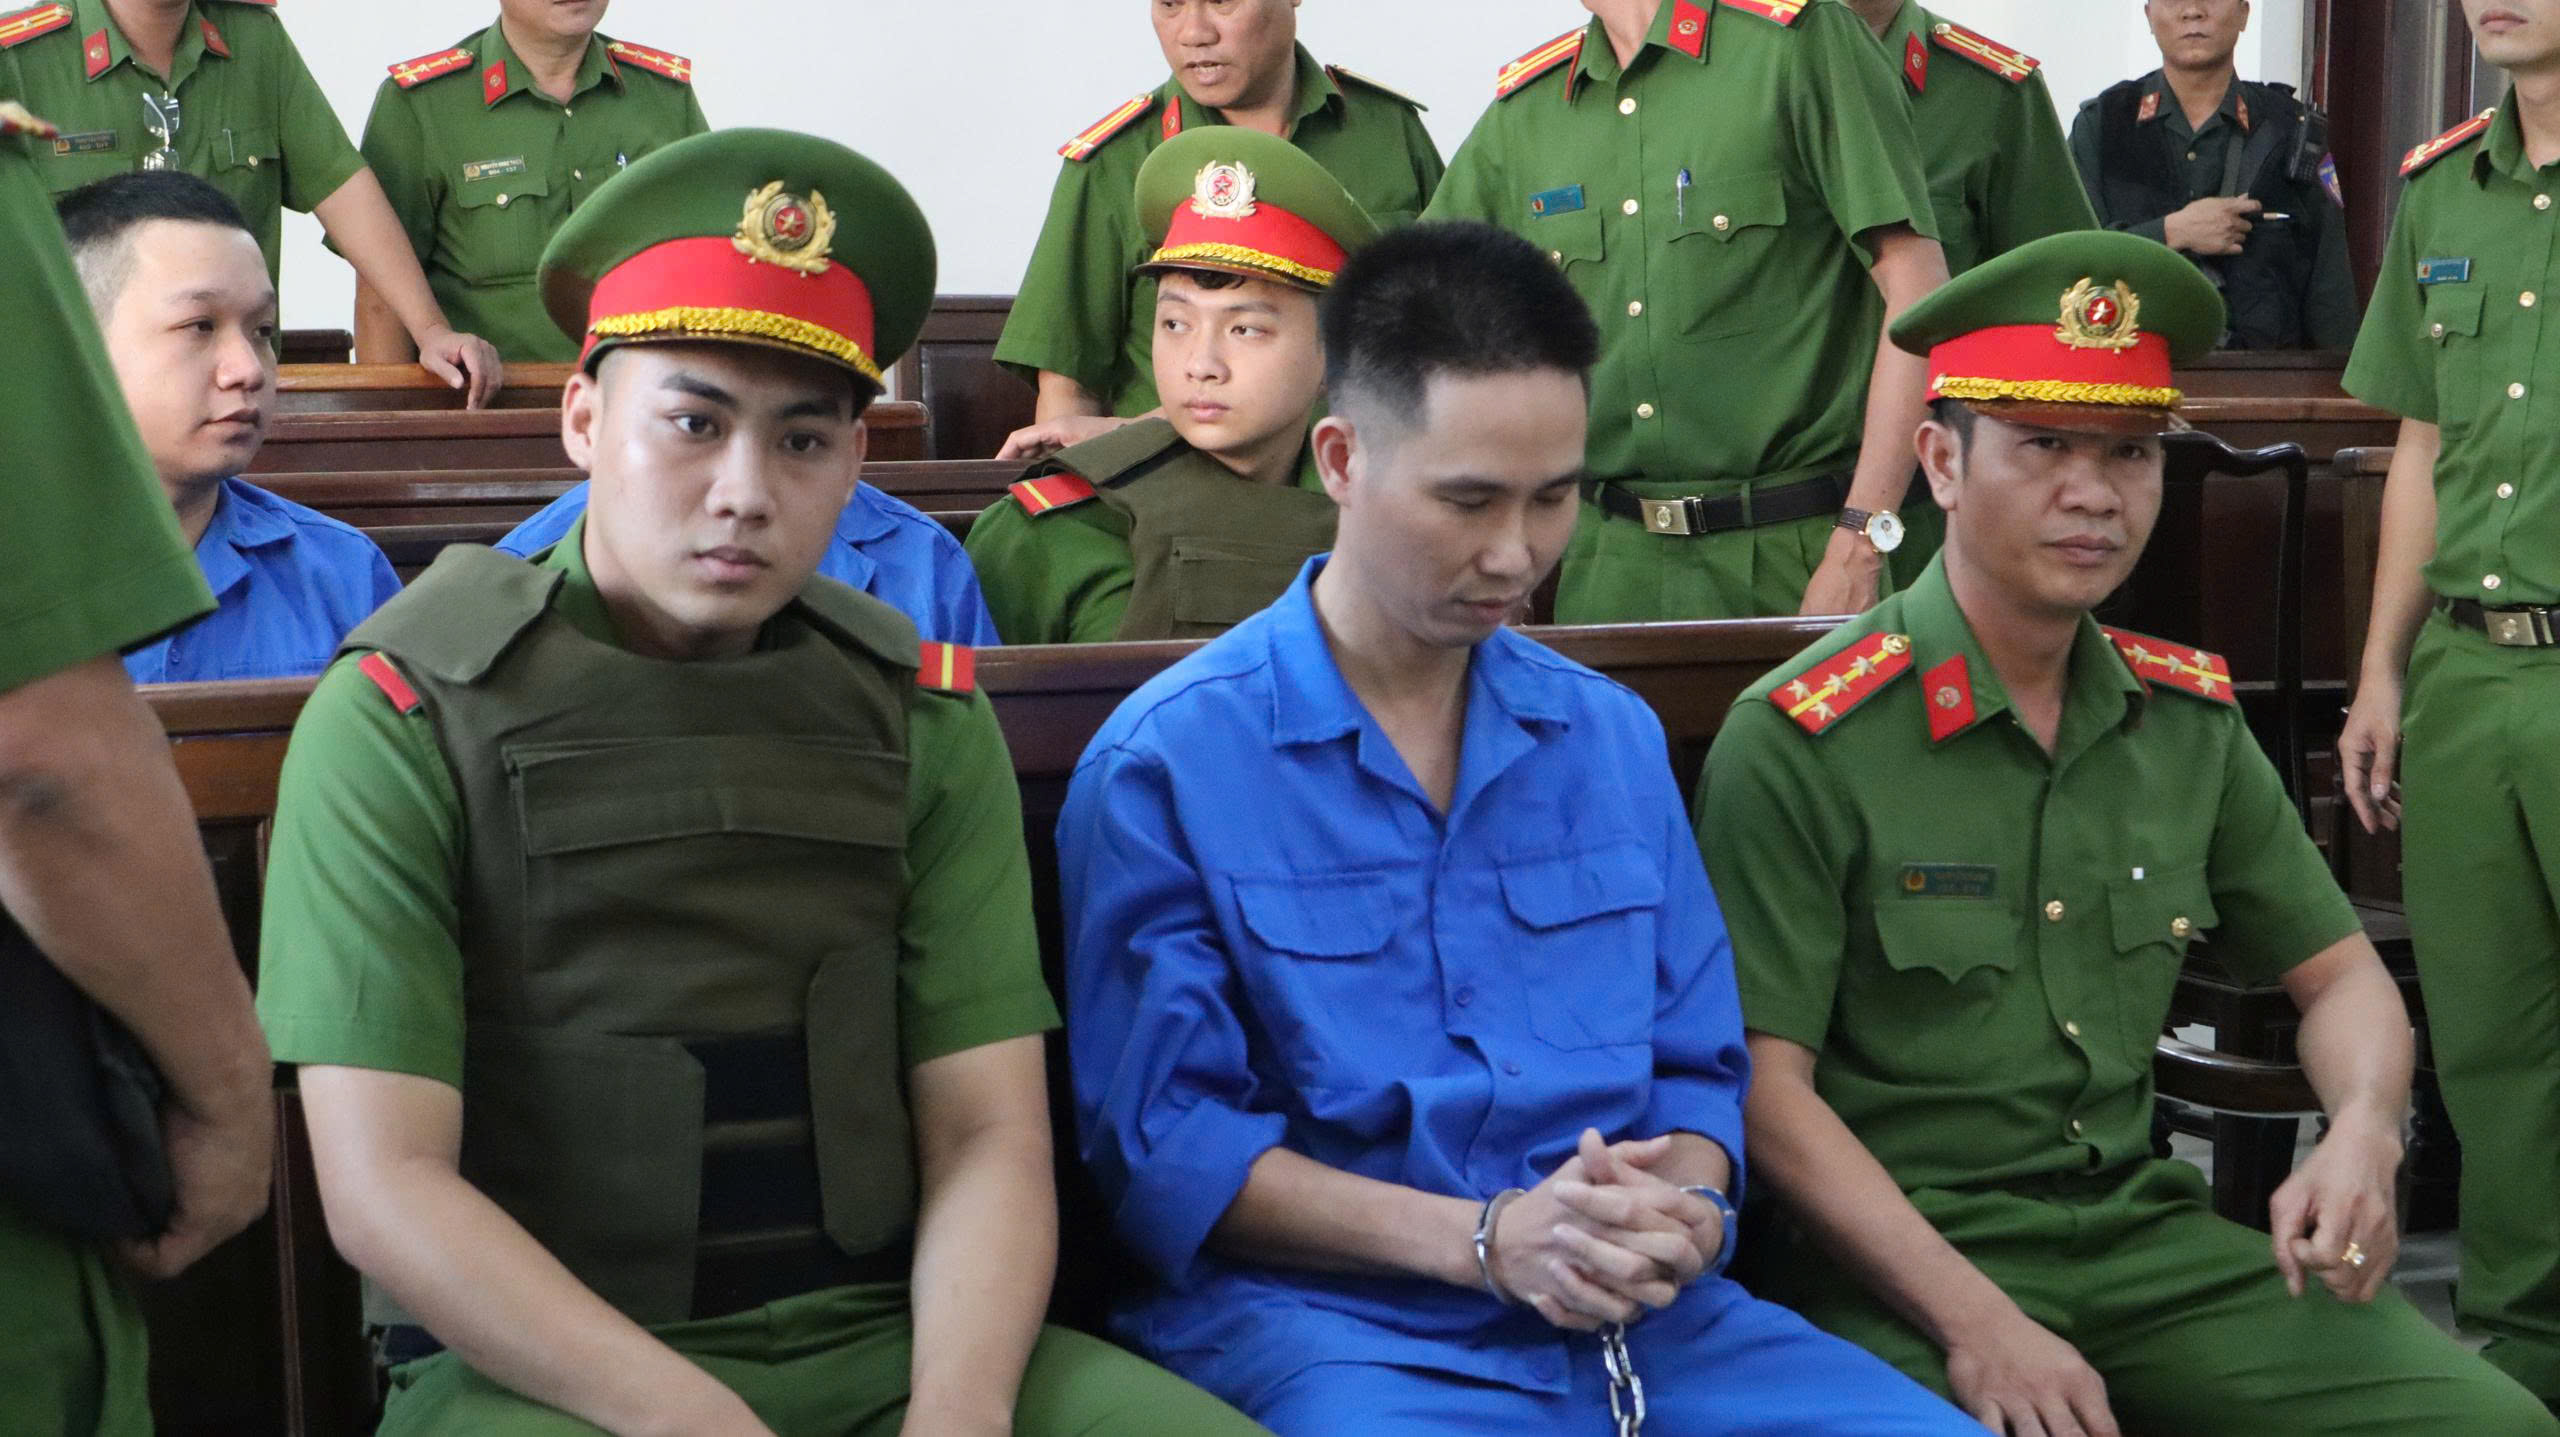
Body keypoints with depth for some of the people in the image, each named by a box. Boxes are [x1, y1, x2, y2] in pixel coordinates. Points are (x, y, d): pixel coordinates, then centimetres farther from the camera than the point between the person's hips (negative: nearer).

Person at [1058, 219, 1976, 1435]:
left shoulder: (1614, 738, 15)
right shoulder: (1166, 764, -2)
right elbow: (1159, 1142, -5)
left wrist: (1681, 1202, -5)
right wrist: (1480, 1239, -15)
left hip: (1642, 1322, 6)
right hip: (1328, 1319, -5)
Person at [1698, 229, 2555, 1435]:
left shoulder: (2190, 719, 9)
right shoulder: (1797, 745, -10)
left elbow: (2339, 975, 18)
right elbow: (1767, 1082, -13)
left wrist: (2363, 1138, -4)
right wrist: (1973, 1322, -21)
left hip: (2145, 1230, 5)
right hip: (1895, 1253, -5)